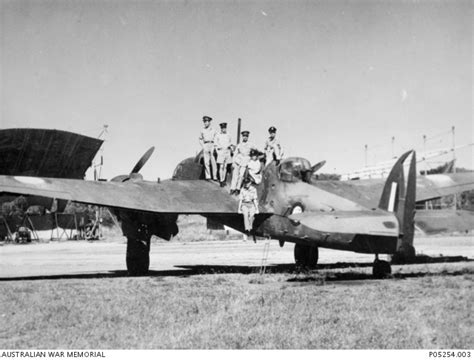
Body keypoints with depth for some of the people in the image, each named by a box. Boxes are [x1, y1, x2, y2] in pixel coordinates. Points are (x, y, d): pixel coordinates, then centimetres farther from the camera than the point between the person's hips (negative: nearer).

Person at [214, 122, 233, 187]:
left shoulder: (228, 136, 9)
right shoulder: (217, 136, -2)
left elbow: (230, 144, 15)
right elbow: (215, 145, -1)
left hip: (227, 153, 4)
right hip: (221, 153, -4)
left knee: (225, 167, 8)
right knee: (221, 167, -8)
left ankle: (223, 180, 15)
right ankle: (221, 181, -7)